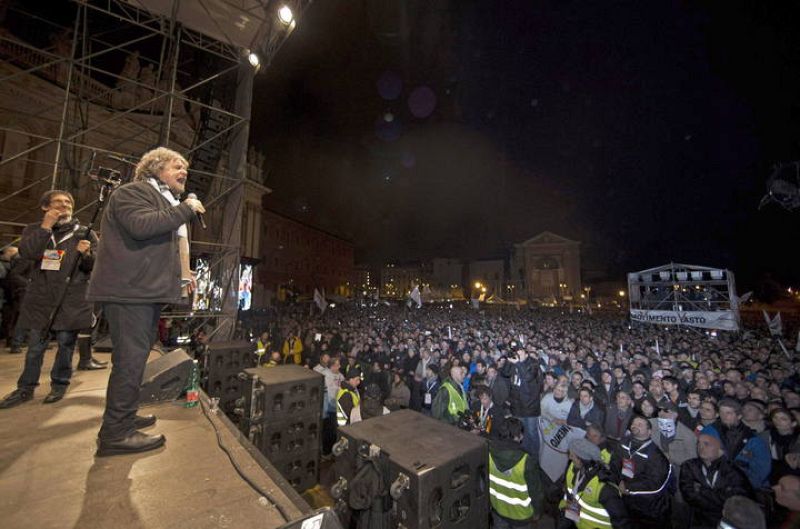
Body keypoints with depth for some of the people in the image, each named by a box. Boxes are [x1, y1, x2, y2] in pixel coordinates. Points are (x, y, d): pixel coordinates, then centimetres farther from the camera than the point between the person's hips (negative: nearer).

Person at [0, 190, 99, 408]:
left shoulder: (85, 234, 6)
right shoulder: (34, 230, 11)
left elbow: (96, 266, 0)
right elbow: (26, 253, -9)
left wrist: (86, 254, -22)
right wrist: (45, 227, -13)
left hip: (72, 299, -2)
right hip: (40, 297, 2)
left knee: (66, 342, 3)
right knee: (35, 344, 8)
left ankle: (59, 384, 17)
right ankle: (26, 387, 21)